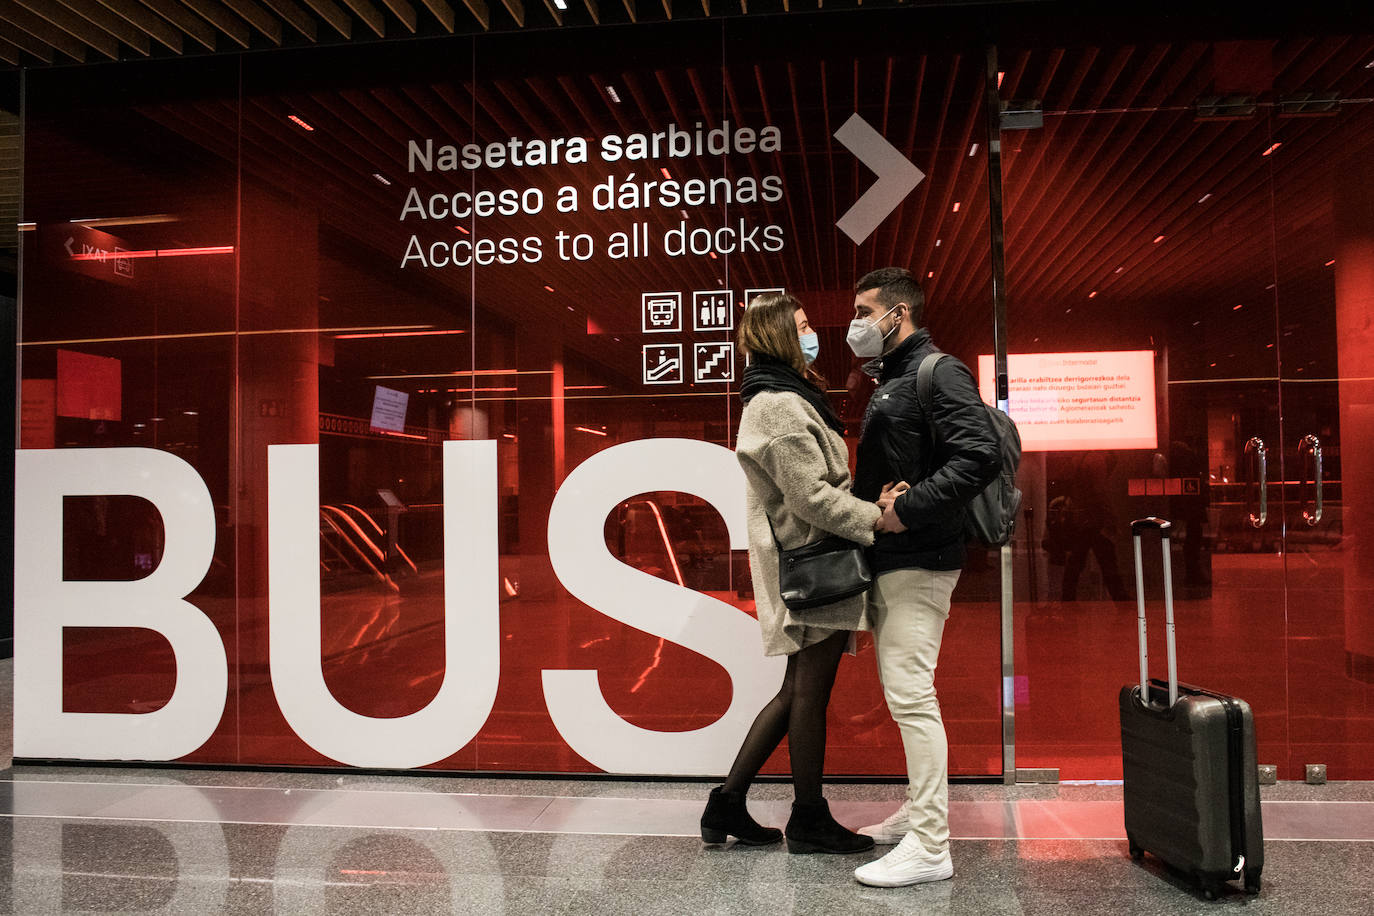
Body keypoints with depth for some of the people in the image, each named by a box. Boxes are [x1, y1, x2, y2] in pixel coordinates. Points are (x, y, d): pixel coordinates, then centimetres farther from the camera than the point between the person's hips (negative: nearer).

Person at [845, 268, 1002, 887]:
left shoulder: (937, 373, -10)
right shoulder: (888, 383, 20)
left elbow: (980, 457, -23)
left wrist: (907, 510, -23)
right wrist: (873, 509, 1)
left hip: (917, 564, -10)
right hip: (886, 562, 10)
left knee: (910, 694, -11)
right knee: (902, 692, 16)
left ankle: (930, 845, -5)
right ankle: (918, 810, 28)